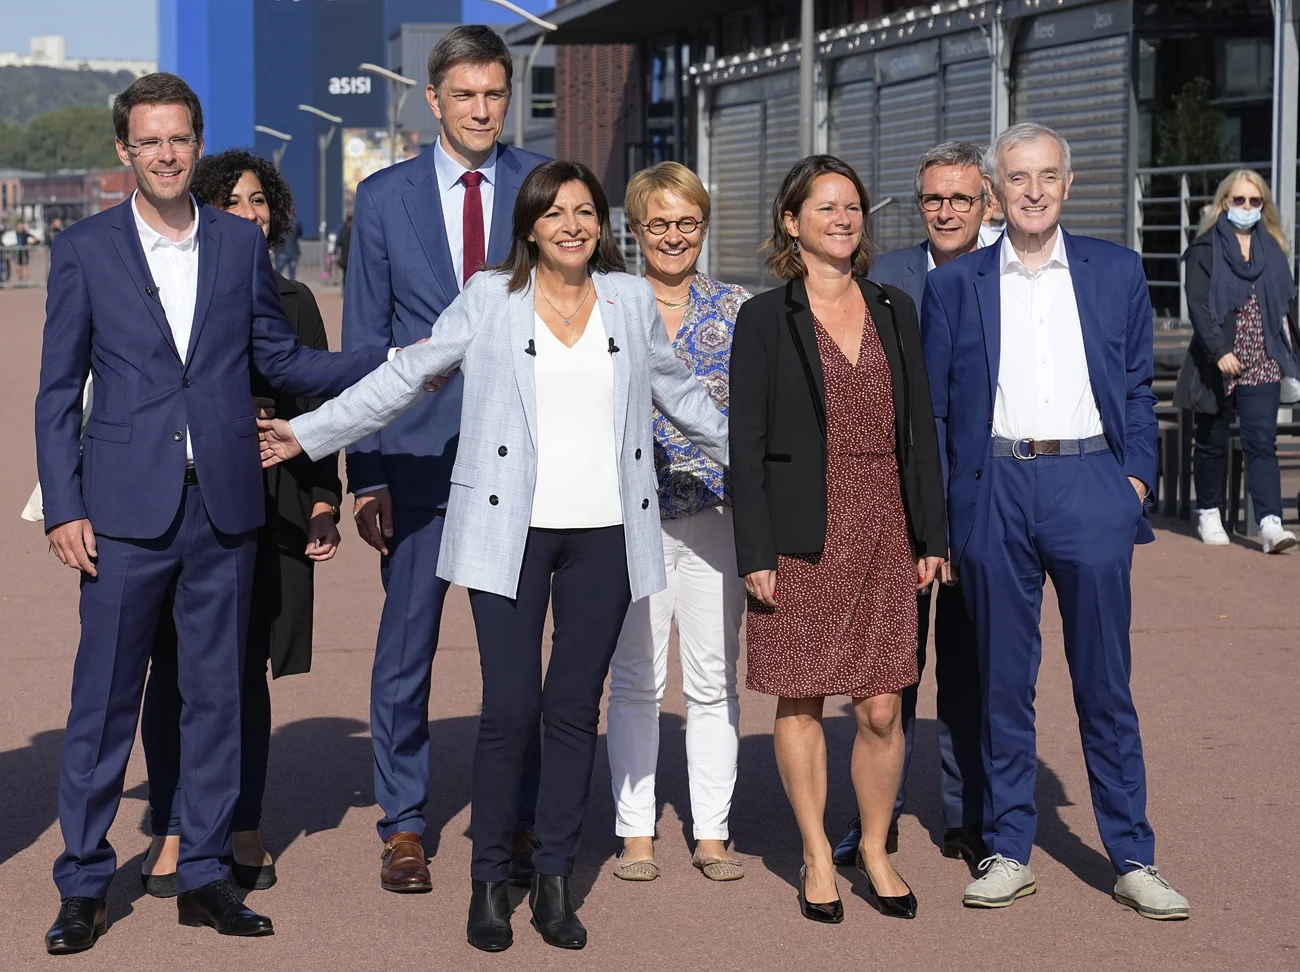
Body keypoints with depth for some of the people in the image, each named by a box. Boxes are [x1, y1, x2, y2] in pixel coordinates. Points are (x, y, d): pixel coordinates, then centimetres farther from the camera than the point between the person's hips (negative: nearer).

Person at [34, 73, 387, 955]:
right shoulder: (85, 250, 2)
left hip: (225, 508, 3)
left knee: (217, 694, 8)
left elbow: (281, 360, 13)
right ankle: (85, 884, 12)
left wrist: (393, 363, 1)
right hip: (126, 510, -2)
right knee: (104, 699, 1)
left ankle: (205, 875, 18)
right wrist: (63, 508, -5)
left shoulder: (242, 243, 8)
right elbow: (58, 392, 3)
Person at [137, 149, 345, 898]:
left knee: (249, 669, 5)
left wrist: (325, 500, 4)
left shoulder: (294, 301, 12)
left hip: (271, 506, 2)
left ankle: (244, 833, 14)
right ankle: (172, 834, 7)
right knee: (179, 668, -2)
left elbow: (317, 404, 13)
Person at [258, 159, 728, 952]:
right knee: (510, 707, -7)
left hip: (604, 534, 2)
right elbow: (404, 378, 4)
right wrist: (309, 433, -1)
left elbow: (681, 393, 22)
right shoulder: (489, 299, 3)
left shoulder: (631, 300, 10)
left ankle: (556, 880, 15)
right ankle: (490, 881, 7)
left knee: (575, 709, 5)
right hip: (512, 531, -2)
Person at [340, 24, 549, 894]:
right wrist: (365, 473, -2)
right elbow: (364, 342, 5)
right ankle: (403, 827, 15)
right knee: (406, 649, 3)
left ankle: (517, 824, 18)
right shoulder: (385, 197, 5)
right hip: (418, 454, 0)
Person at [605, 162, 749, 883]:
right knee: (635, 680, 4)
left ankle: (711, 835, 13)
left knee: (713, 681, 5)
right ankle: (635, 832, 12)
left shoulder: (735, 309, 6)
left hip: (718, 512, 1)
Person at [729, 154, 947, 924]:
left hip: (884, 529, 3)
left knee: (883, 709, 3)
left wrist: (931, 534, 6)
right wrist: (756, 553, -9)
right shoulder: (765, 319, -2)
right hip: (803, 534, -3)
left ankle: (876, 850, 21)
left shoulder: (895, 311, 9)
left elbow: (921, 426, 11)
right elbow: (747, 442, -4)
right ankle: (817, 859, 19)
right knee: (803, 702, 6)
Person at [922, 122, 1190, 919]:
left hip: (1090, 484, 0)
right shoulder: (955, 284, 8)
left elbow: (1137, 388, 12)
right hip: (995, 490, 0)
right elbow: (932, 405, 8)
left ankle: (1134, 859, 11)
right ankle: (1010, 853, 16)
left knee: (1105, 682, 4)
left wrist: (1137, 477, 0)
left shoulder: (1116, 271, 9)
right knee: (1004, 683, 7)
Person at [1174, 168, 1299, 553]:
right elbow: (1197, 305, -11)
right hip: (1217, 363, -2)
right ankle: (1209, 514, 24)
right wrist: (1219, 351, -21)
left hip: (1262, 363, 2)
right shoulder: (1205, 249, -2)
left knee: (1261, 441, -7)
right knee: (1212, 441, 9)